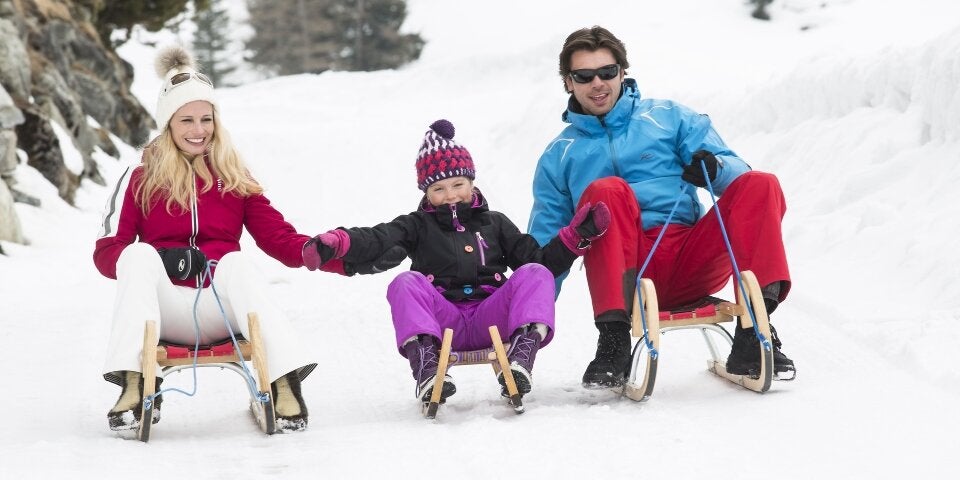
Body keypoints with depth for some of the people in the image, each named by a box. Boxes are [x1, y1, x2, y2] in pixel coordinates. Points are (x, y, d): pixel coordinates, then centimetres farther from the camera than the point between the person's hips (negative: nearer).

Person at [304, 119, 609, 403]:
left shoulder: (495, 224, 22)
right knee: (406, 283, -27)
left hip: (490, 319, 1)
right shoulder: (418, 226, 15)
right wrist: (335, 243, -28)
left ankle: (521, 357, -39)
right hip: (442, 321, -1)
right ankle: (427, 366, -45)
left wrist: (577, 235, 3)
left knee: (535, 274, -20)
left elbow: (540, 261, 19)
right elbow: (375, 240, -6)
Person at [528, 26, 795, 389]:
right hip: (626, 271, -1)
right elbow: (546, 246, 21)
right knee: (606, 190, -30)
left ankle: (753, 331, -30)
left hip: (692, 263, 1)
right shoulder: (559, 156, 21)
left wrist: (715, 168, -15)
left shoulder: (669, 118, 19)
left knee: (760, 185, -20)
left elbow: (736, 171, 9)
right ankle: (614, 342, -35)